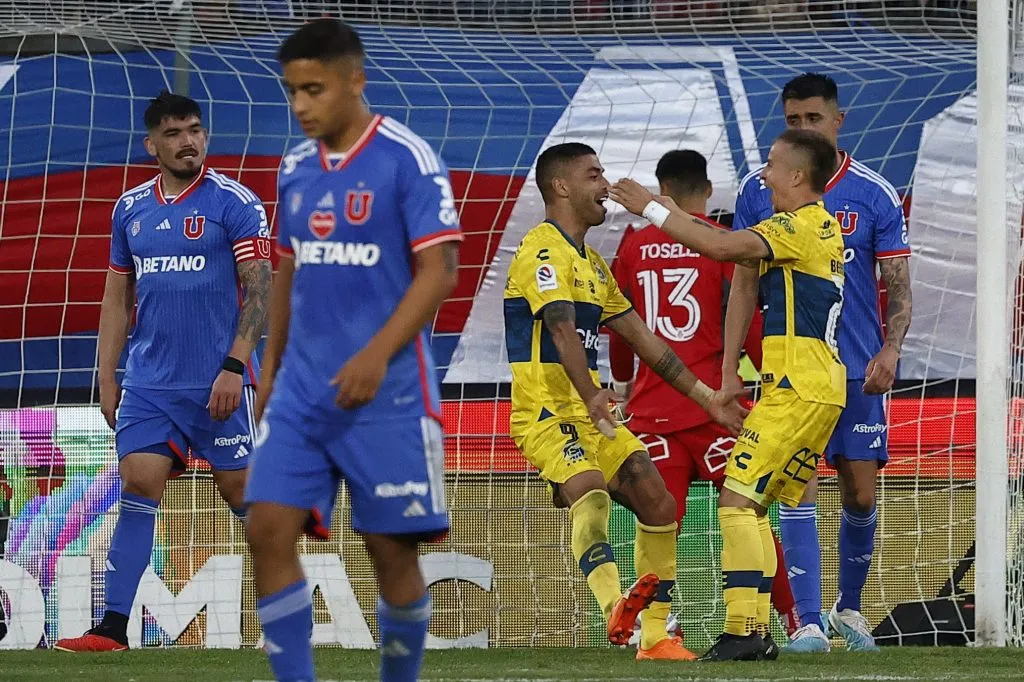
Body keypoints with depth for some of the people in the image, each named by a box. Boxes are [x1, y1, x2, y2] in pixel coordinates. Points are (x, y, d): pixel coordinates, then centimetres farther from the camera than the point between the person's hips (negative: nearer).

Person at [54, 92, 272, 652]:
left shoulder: (235, 203, -4)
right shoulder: (130, 209, 11)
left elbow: (260, 290, -8)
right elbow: (117, 298, 17)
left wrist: (234, 366, -16)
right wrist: (107, 379, 11)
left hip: (218, 384, -4)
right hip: (149, 383, 4)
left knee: (241, 490, 1)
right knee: (137, 487, -5)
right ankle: (112, 628, -8)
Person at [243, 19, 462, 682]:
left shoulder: (408, 158, -10)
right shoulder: (295, 169, 10)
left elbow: (439, 269, -13)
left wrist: (377, 355, -22)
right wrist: (270, 368, 18)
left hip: (385, 394, -6)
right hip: (301, 390, 6)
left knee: (391, 549, 1)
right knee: (268, 531, -6)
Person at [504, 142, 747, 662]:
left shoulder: (591, 263, 21)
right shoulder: (544, 250, -10)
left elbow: (642, 338, 24)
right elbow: (561, 328, -25)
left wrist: (705, 396, 21)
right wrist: (593, 397, -40)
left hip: (590, 410, 10)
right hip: (546, 409, -10)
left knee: (658, 505, 5)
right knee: (591, 492, -32)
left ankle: (655, 635, 13)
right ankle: (615, 609, -52)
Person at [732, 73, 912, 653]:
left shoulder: (875, 194, 0)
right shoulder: (759, 191, 2)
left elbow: (899, 286, 1)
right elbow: (745, 283, 6)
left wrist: (889, 351, -16)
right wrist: (729, 366, 0)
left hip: (859, 368, 1)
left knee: (861, 495, 4)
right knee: (799, 490, -10)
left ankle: (849, 607, 26)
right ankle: (809, 624, -9)